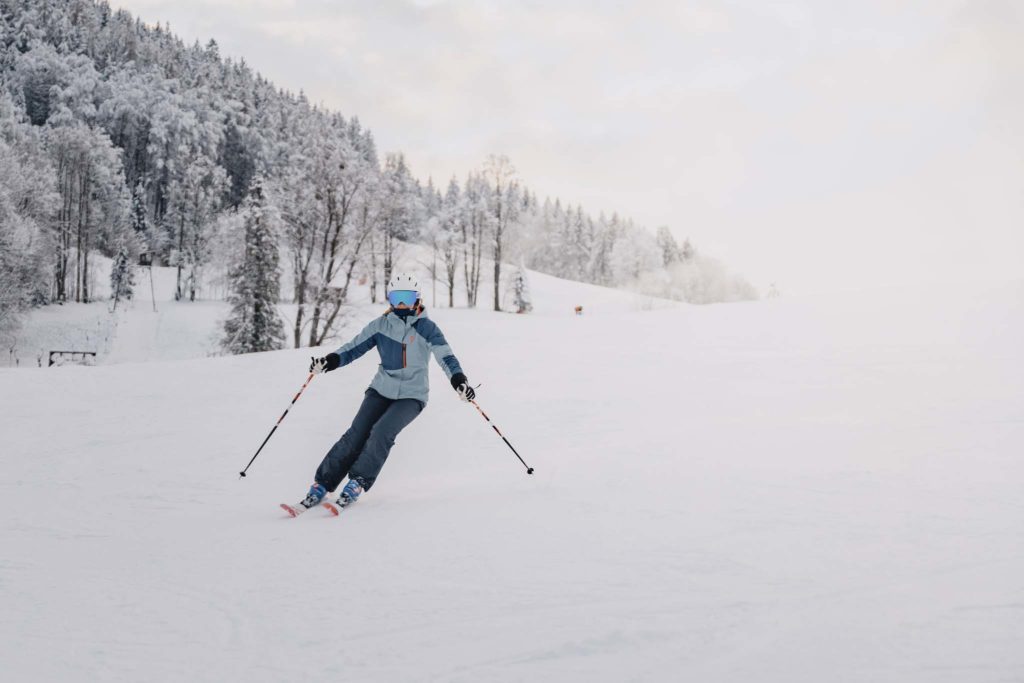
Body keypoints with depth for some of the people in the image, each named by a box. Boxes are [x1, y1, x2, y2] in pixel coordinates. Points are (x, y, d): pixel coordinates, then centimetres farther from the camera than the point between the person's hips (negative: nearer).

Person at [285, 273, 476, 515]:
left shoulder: (427, 328, -5)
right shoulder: (381, 325, 3)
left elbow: (445, 356, -15)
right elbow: (355, 347, 1)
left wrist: (459, 380, -32)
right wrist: (330, 361, -17)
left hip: (412, 396, -2)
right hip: (381, 390, 2)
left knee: (382, 432, -24)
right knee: (356, 434, -12)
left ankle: (357, 484, -14)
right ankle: (321, 486, -9)